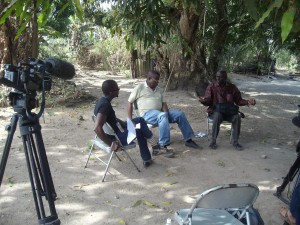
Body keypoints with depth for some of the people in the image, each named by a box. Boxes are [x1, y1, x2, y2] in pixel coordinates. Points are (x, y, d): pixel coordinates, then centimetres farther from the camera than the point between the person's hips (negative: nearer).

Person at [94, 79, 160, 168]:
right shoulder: (105, 105, -28)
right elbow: (97, 128, -37)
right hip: (115, 137, -10)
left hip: (115, 130, 10)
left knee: (139, 120, 16)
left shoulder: (104, 101, 3)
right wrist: (111, 143, -30)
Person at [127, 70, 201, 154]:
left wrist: (166, 113, -11)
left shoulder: (158, 89, 18)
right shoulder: (139, 88, 0)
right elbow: (130, 102, 0)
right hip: (147, 114, -7)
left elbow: (163, 103, 12)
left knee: (180, 114, -7)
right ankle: (163, 146, -42)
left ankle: (188, 140, 1)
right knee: (162, 116, -38)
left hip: (160, 112, 7)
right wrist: (130, 120, -6)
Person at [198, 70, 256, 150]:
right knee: (217, 116, -36)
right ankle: (213, 141, -22)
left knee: (237, 117, -28)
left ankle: (235, 142, -13)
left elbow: (239, 100, 6)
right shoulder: (211, 87, -3)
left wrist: (247, 102, -12)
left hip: (229, 111, 2)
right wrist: (203, 100, -32)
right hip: (215, 111, -2)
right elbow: (208, 101, -8)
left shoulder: (232, 87, 3)